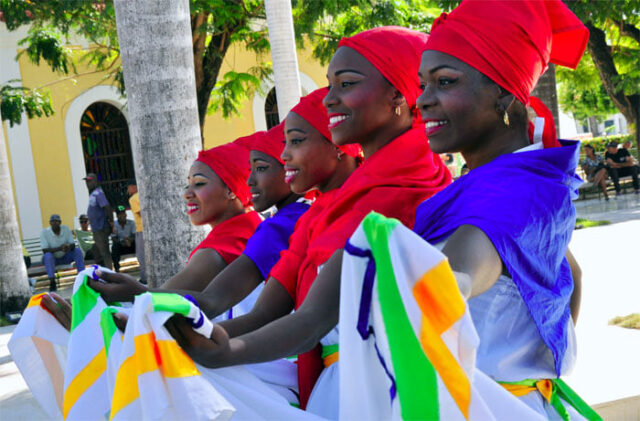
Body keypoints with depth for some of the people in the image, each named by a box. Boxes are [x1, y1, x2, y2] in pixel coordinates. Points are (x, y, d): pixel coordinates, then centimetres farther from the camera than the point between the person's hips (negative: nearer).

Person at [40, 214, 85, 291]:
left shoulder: (66, 229, -8)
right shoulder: (44, 232, -17)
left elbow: (73, 245, -10)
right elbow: (45, 250, -24)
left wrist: (68, 247, -36)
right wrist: (59, 248, -39)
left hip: (64, 257, 3)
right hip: (51, 259, -3)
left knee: (77, 251, -20)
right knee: (48, 255, -35)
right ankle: (52, 282, -37)